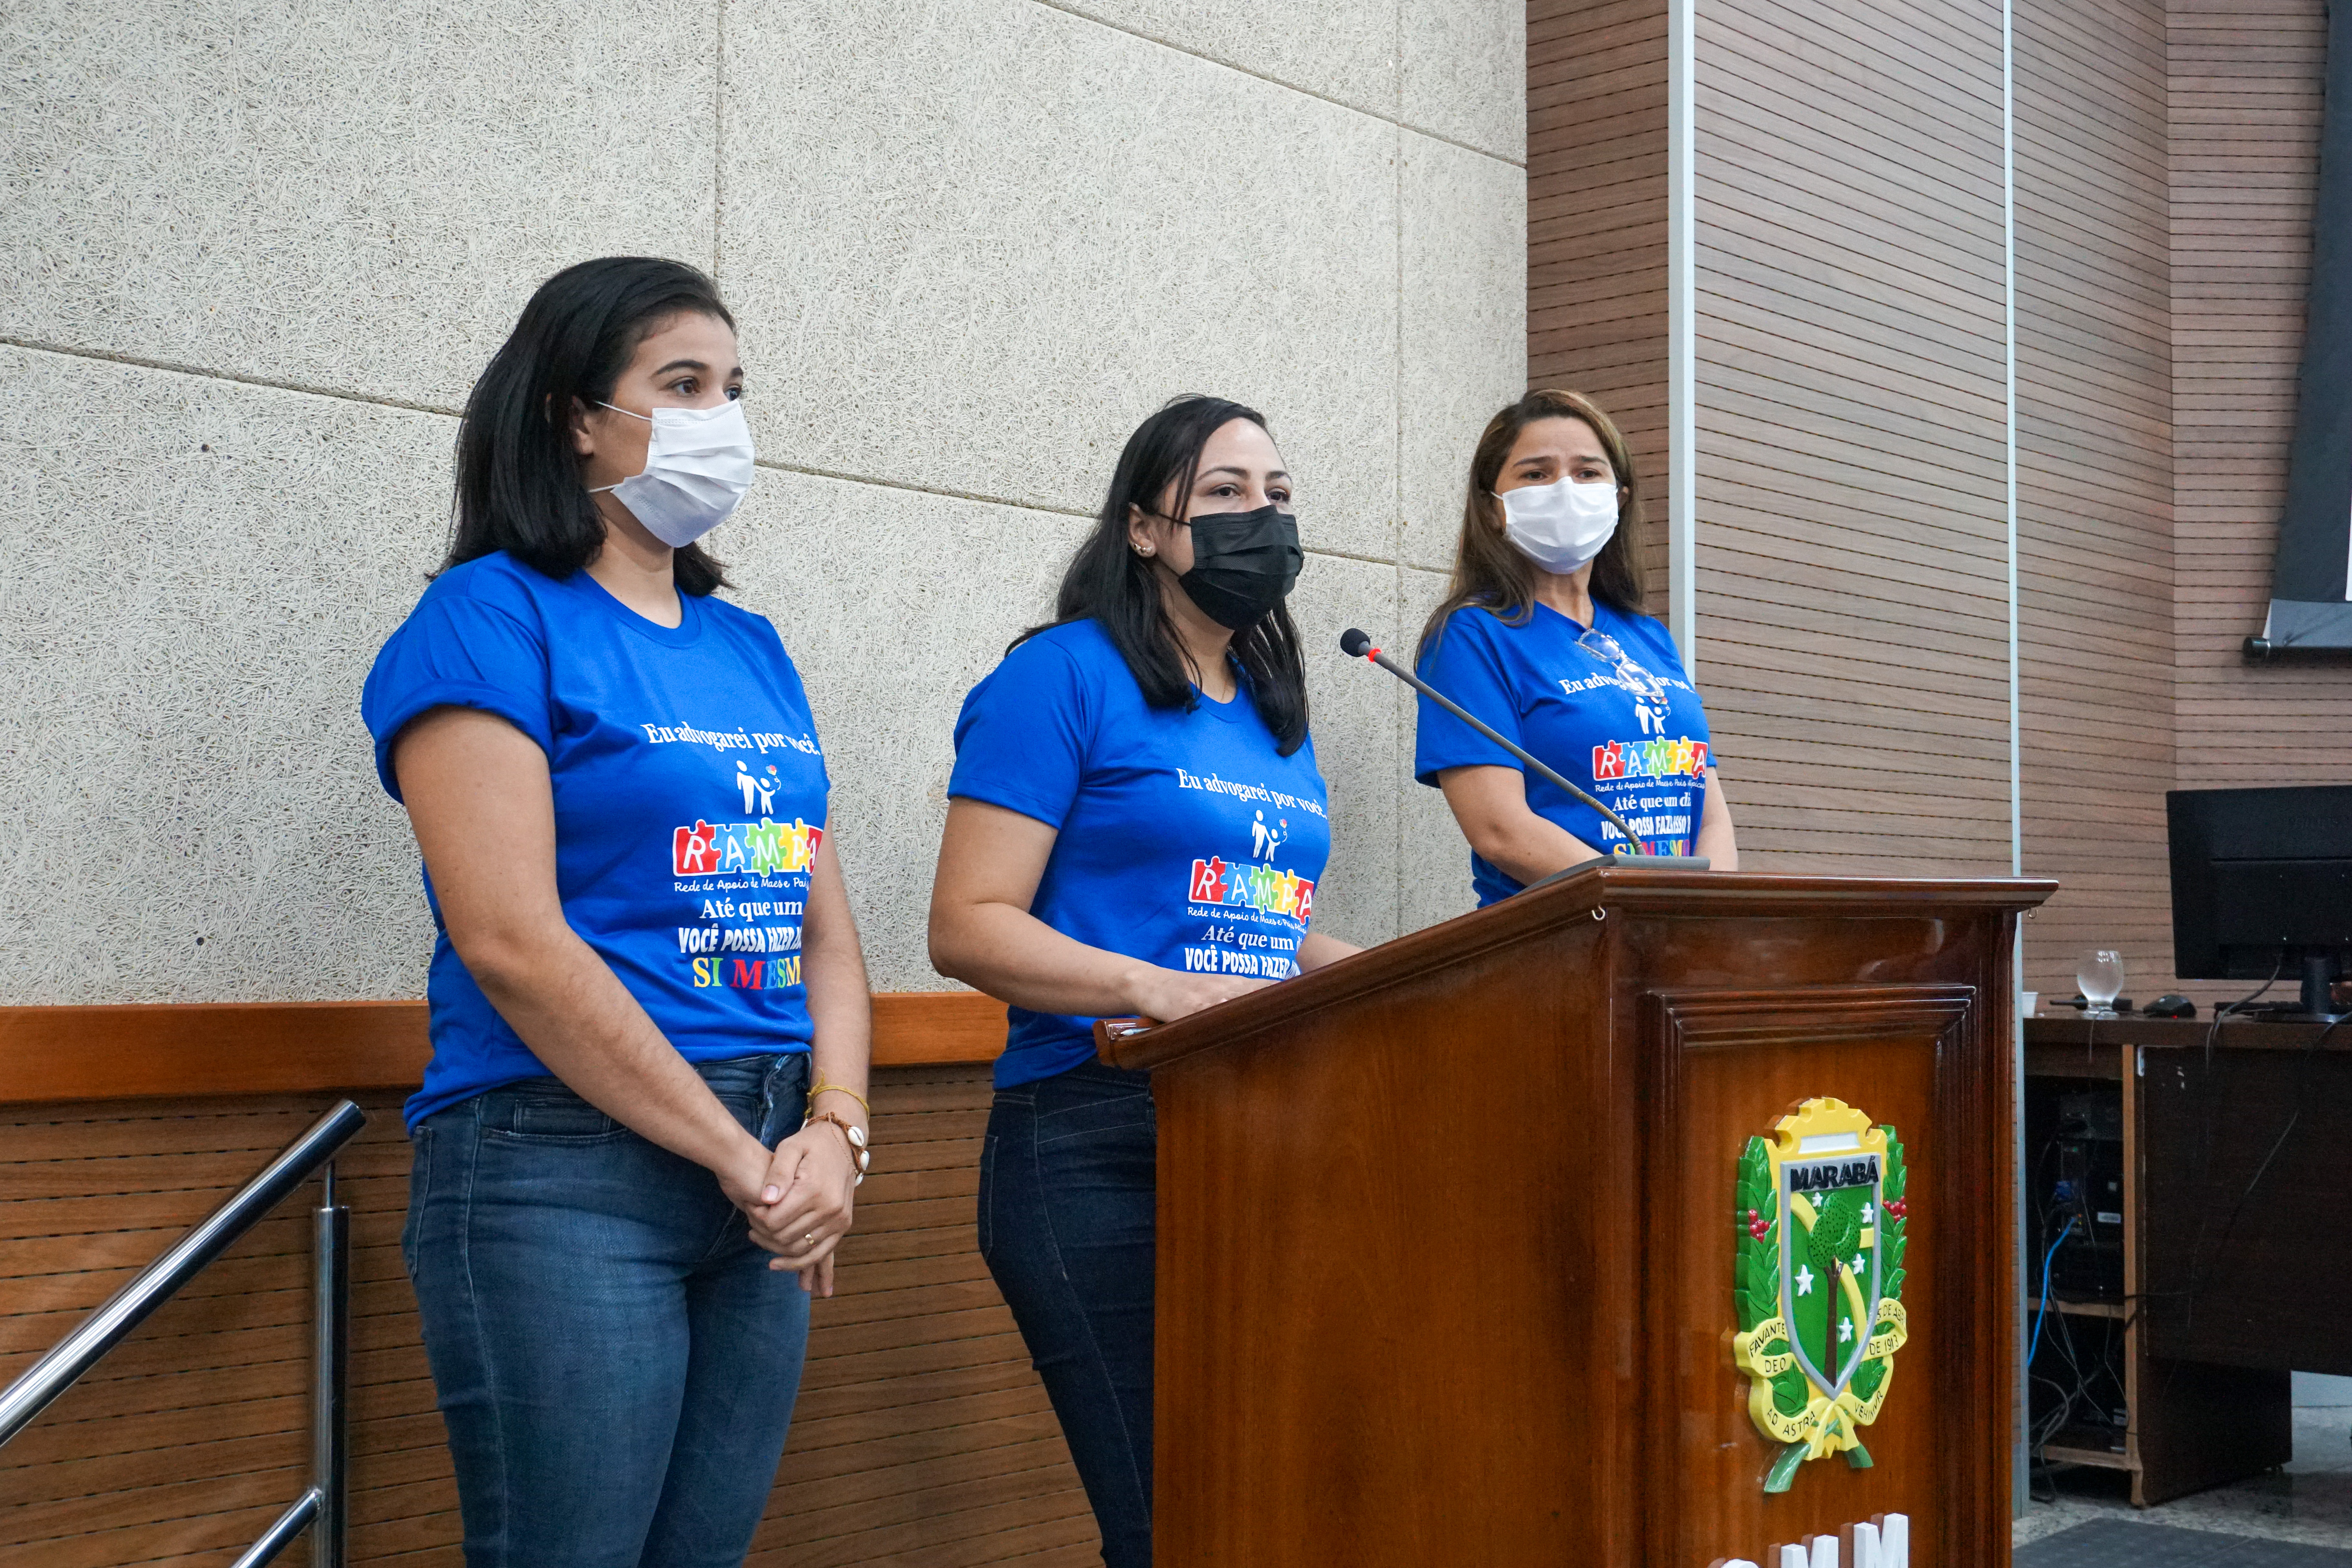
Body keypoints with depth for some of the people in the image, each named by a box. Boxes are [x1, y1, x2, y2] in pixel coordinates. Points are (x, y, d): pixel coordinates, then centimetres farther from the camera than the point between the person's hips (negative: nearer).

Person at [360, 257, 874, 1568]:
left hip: (769, 1186, 7)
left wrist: (835, 1135, -4)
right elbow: (511, 943, -15)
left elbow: (826, 927, 13)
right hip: (567, 1174, -6)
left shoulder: (750, 646, 15)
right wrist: (745, 1160, -13)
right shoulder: (491, 619, -5)